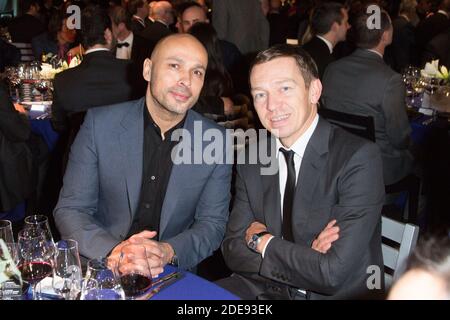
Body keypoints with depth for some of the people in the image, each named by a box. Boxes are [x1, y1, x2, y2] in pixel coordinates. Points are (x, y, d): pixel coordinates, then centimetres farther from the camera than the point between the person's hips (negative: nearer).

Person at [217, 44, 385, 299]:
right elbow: (233, 250, -1)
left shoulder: (360, 158, -17)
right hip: (263, 290, 4)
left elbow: (334, 273, -22)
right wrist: (305, 257, -17)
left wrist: (262, 240, -8)